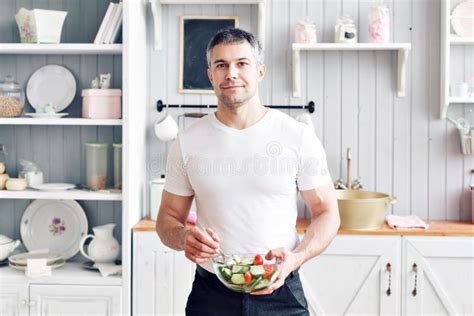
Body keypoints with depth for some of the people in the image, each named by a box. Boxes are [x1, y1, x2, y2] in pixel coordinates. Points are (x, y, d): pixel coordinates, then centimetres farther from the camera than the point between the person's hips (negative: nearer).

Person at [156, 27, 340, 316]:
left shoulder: (299, 137, -5)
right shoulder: (187, 143, -1)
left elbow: (327, 213, 0)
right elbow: (168, 218, 6)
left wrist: (297, 257, -17)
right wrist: (183, 237, -16)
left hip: (280, 292, -1)